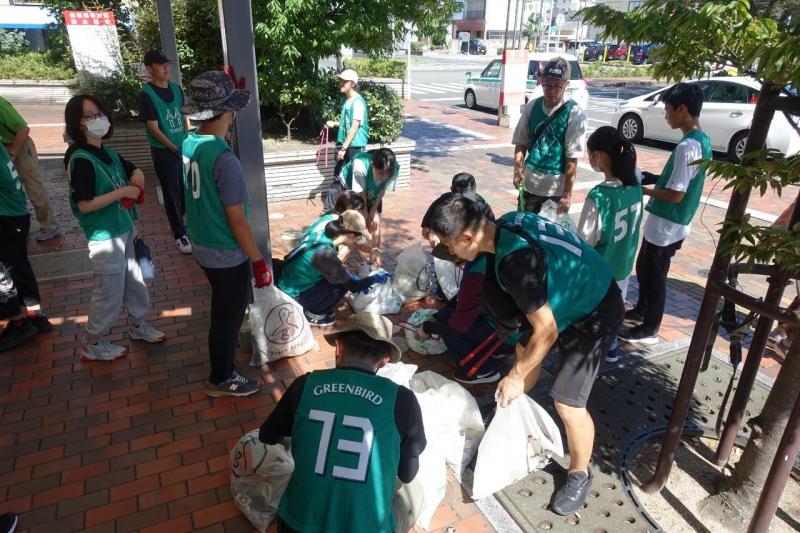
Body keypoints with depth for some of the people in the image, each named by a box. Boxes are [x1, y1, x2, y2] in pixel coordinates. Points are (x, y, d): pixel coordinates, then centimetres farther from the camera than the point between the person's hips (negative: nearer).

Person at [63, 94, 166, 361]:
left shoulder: (109, 152, 5)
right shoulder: (80, 159, -19)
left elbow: (131, 169, 25)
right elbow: (84, 205, -23)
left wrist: (137, 173, 1)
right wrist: (122, 191, -21)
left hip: (125, 229, 8)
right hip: (104, 236, -8)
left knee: (134, 280, 20)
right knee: (110, 292, 3)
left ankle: (137, 325, 40)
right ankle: (92, 344, 21)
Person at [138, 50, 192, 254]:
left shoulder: (176, 88, 6)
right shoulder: (147, 94, -13)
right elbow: (154, 128, -14)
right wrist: (173, 148, -15)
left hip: (184, 148, 5)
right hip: (163, 152, -5)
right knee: (172, 192, 3)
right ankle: (179, 234, 15)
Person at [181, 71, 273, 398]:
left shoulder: (189, 144, -2)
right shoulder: (225, 160, -28)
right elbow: (237, 221, -23)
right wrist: (259, 261, -15)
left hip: (202, 245, 8)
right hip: (227, 254, -8)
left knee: (225, 307, 31)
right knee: (228, 315, 11)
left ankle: (226, 347, 56)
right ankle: (221, 379, 30)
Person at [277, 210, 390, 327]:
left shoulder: (323, 233, -6)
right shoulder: (325, 253, -30)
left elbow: (336, 268, 13)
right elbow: (352, 286, -17)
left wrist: (356, 280, 10)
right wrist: (375, 278, -2)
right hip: (291, 298, -8)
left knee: (342, 276, 9)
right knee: (342, 284, -15)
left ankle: (311, 308, 19)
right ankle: (312, 315, 4)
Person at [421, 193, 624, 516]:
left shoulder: (515, 261, -36)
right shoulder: (508, 222, -11)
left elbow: (547, 331, -27)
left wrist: (515, 377, -13)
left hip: (595, 313, -9)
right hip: (570, 294, 9)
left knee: (567, 404, -5)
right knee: (525, 350, 23)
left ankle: (580, 475, 22)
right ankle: (511, 406, 49)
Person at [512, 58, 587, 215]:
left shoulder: (575, 114, -11)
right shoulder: (532, 106, 1)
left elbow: (572, 158, -13)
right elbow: (521, 143, 7)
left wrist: (567, 195, -14)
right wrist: (517, 169, -10)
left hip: (557, 189, -4)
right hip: (529, 184, 4)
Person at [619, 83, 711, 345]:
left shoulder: (687, 146, -24)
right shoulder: (703, 141, 7)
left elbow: (676, 194, -25)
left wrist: (644, 189, -13)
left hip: (666, 226, -9)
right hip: (674, 223, 9)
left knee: (654, 275, 5)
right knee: (644, 268, 23)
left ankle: (649, 329, 19)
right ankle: (641, 311, 40)